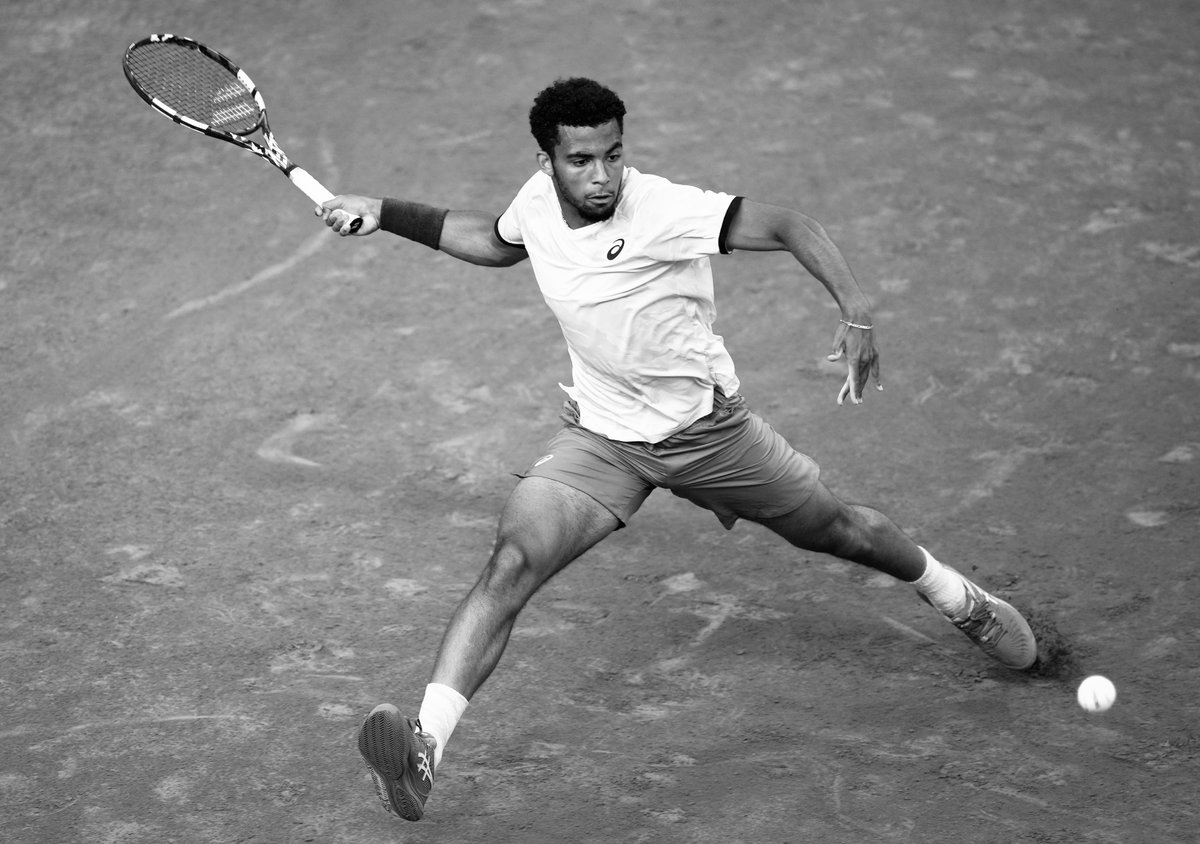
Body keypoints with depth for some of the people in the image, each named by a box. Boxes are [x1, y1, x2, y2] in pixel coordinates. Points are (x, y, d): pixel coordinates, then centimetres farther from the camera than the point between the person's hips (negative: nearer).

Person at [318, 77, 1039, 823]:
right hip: (602, 440, 3)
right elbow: (495, 242, 16)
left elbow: (789, 227, -29)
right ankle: (425, 745, -26)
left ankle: (961, 600, 46)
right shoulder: (536, 203, -9)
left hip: (706, 428, -3)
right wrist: (386, 214, 11)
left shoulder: (664, 210, -28)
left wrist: (857, 312, -43)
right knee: (512, 564, -20)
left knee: (837, 530, 15)